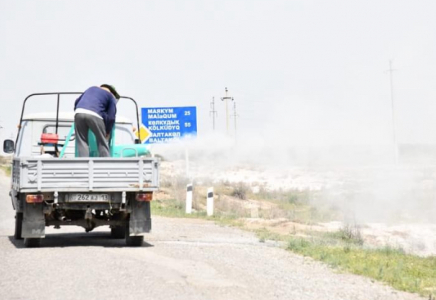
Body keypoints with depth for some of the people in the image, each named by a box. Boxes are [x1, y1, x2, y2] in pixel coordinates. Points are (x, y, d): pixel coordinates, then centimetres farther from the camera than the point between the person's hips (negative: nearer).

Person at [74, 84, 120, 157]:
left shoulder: (91, 88, 34)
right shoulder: (110, 96, 21)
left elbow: (77, 101, 34)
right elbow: (111, 117, 12)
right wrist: (108, 132, 24)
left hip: (79, 112, 4)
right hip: (94, 115, -3)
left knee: (82, 143, 9)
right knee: (102, 144, 11)